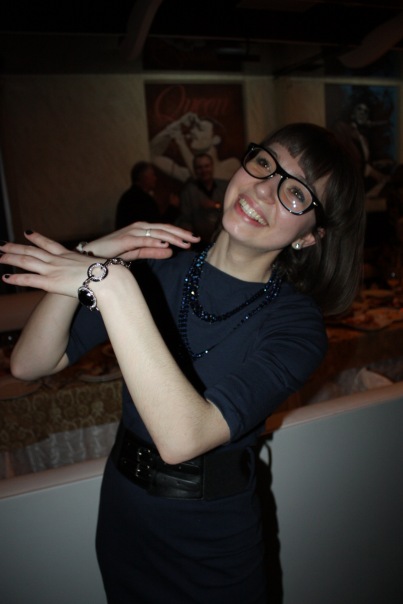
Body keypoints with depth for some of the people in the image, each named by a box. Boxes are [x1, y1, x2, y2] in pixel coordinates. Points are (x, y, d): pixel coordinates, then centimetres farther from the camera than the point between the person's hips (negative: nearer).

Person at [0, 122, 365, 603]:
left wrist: (114, 284, -37)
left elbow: (182, 437, -34)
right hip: (121, 515, 3)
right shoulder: (158, 265, -12)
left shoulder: (297, 323, -20)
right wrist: (93, 257, -26)